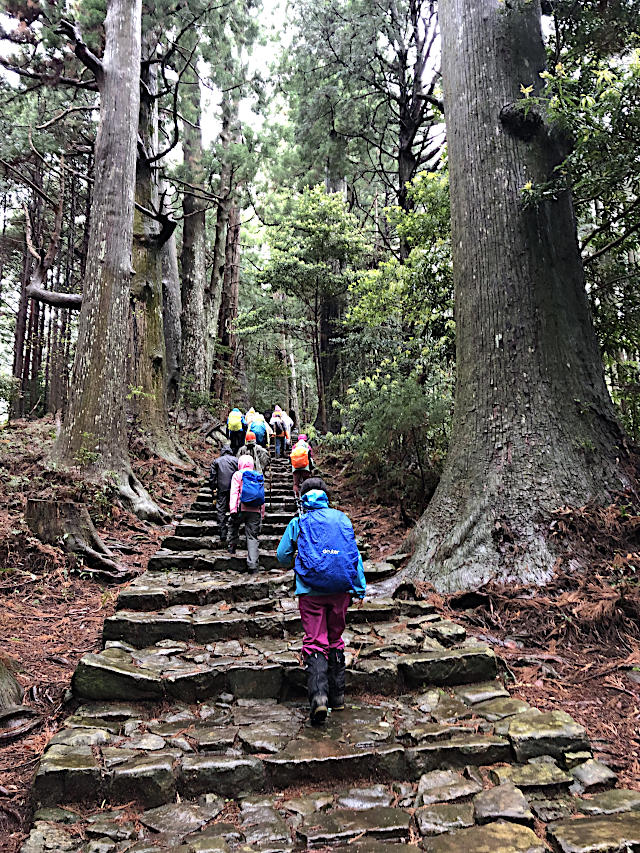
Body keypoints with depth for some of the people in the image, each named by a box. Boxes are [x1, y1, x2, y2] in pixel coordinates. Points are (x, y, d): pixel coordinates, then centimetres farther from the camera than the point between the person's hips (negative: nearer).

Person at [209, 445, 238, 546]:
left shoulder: (216, 461, 10)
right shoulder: (236, 460, 7)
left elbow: (212, 478, 5)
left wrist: (213, 490, 8)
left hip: (221, 490, 0)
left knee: (221, 513, 3)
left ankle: (222, 538, 1)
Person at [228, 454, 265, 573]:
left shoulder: (238, 475, 6)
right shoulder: (259, 476, 17)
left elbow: (234, 492, -5)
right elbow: (262, 496, 18)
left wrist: (233, 509, -10)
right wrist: (262, 514, 21)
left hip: (241, 508, -2)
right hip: (255, 510, 3)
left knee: (234, 526, 28)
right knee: (253, 536, 1)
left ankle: (232, 547, 37)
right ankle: (253, 565, -6)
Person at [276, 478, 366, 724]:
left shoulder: (298, 522, 3)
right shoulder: (341, 518, 8)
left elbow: (282, 556, 8)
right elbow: (355, 553, 6)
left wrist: (293, 563, 31)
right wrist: (359, 588, 10)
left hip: (311, 591, -2)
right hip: (341, 590, 3)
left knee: (315, 643, 1)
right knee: (335, 640, 17)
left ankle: (318, 696, -17)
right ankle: (337, 697, 22)